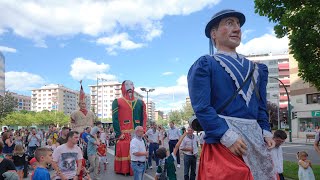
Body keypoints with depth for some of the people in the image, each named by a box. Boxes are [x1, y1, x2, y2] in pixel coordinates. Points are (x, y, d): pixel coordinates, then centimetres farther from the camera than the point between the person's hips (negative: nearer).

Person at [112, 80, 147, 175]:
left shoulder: (140, 102, 14)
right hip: (124, 134, -3)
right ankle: (123, 170, 8)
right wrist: (118, 133, -12)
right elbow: (115, 119, -5)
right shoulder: (117, 102, 2)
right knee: (123, 151, -4)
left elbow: (144, 118, 13)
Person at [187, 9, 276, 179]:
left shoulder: (256, 68, 18)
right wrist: (227, 136, -20)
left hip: (256, 137, 6)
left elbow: (261, 106, 19)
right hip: (222, 138, -6)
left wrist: (265, 132, 4)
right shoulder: (204, 65, -3)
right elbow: (201, 107, -13)